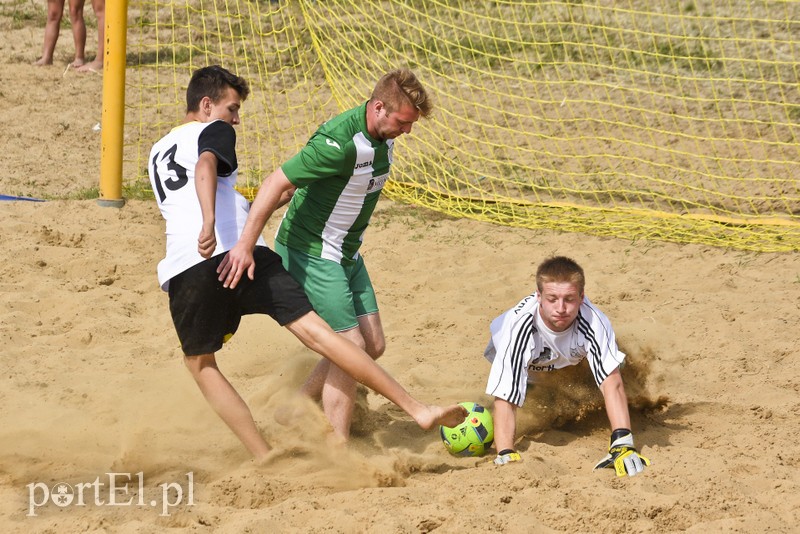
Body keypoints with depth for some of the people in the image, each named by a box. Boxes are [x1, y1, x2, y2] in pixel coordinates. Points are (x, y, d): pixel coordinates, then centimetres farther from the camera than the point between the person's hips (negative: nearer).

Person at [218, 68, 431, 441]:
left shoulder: (384, 137, 0)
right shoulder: (340, 141, -28)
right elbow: (277, 182, -28)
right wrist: (245, 245, -30)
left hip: (346, 254, 9)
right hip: (309, 251, -9)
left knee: (373, 345, 9)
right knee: (351, 346, -12)